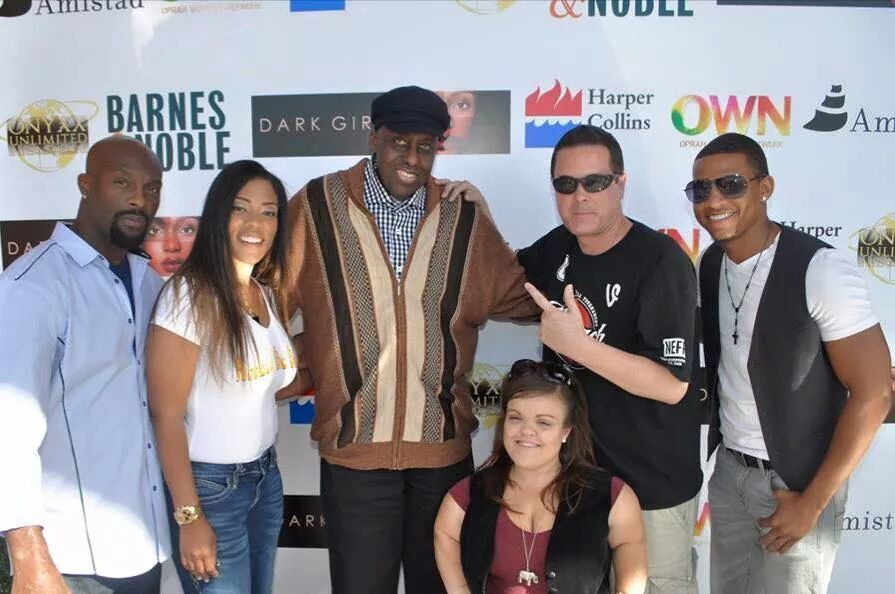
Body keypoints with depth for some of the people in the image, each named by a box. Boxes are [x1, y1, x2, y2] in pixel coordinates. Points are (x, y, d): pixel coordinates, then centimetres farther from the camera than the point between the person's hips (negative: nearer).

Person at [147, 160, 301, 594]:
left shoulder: (268, 295, 4)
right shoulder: (190, 294, -18)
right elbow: (165, 415, -17)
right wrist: (190, 516, -17)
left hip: (265, 476, 7)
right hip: (209, 484, -7)